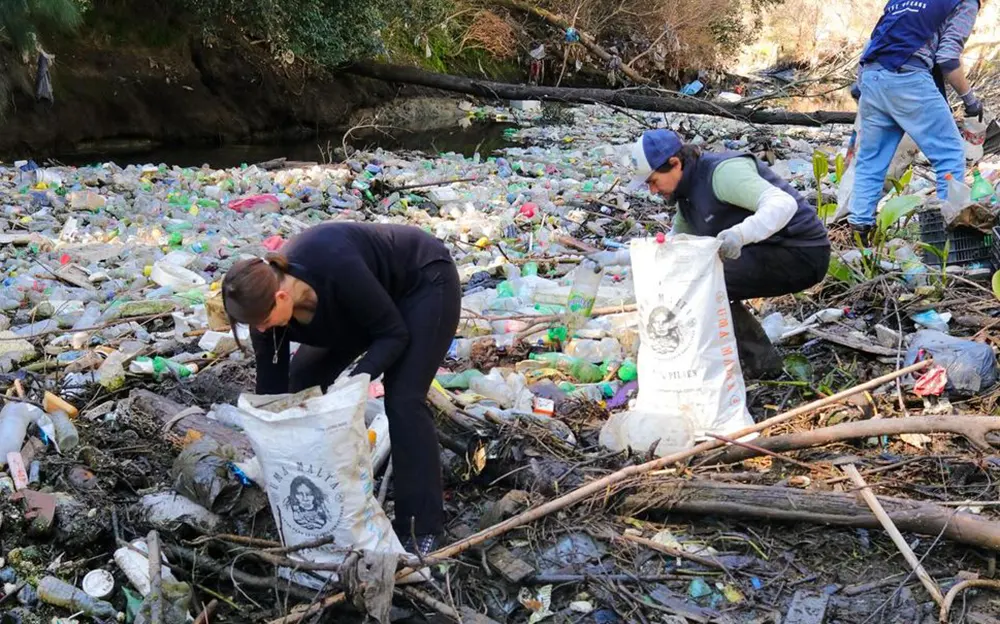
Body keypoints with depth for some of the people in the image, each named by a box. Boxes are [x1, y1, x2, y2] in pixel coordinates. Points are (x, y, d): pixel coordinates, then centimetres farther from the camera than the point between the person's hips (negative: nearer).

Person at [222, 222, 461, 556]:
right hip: (372, 295, 7)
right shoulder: (268, 298, -20)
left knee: (402, 400, -18)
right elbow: (271, 388, -10)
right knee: (304, 378, -1)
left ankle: (422, 526, -7)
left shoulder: (336, 269, -39)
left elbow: (394, 334, -26)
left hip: (425, 282, -7)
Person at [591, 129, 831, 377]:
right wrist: (616, 258, 15)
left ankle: (760, 361, -8)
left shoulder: (723, 171, -21)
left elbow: (783, 203, -33)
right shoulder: (688, 194, 9)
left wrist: (741, 233, -50)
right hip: (769, 253, 10)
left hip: (801, 255, -10)